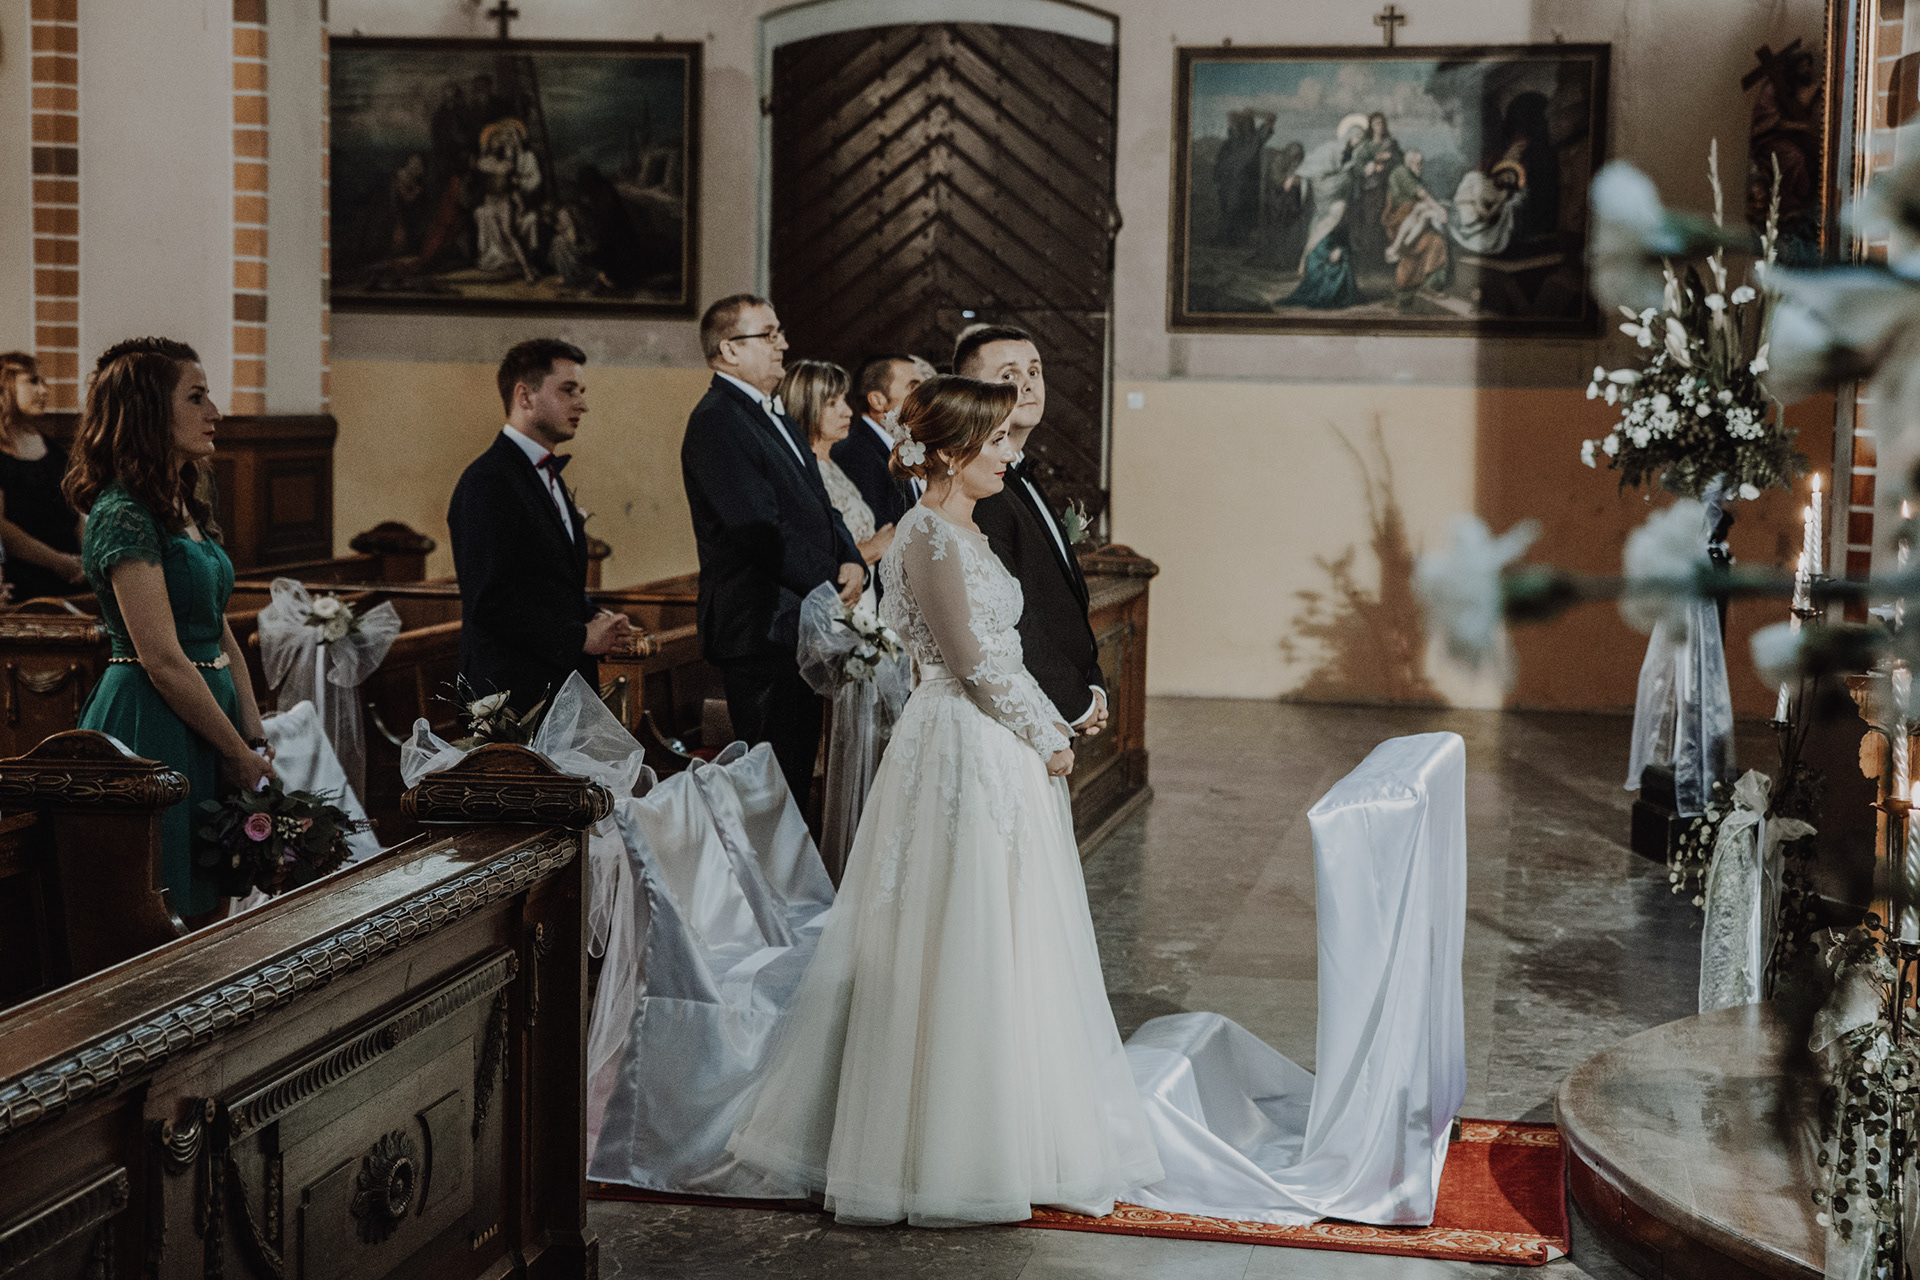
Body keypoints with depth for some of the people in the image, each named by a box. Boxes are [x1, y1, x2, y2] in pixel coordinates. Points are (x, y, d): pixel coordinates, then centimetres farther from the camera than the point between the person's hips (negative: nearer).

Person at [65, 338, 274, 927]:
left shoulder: (185, 508, 13)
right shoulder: (124, 516, -16)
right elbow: (164, 663, -18)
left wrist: (256, 737, 7)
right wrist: (238, 752, -11)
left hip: (205, 713, 9)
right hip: (154, 729, -9)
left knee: (207, 921, 12)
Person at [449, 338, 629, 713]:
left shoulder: (549, 476, 20)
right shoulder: (487, 481, -11)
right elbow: (490, 602, -19)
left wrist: (594, 618, 8)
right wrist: (580, 637, -13)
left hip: (562, 689, 9)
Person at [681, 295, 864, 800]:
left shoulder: (779, 417, 20)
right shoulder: (716, 421, -13)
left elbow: (821, 508, 19)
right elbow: (762, 530, -19)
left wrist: (852, 563, -1)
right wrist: (830, 588, -12)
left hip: (800, 629, 10)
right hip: (762, 630, -10)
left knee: (797, 776, 13)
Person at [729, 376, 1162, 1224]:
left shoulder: (960, 531, 13)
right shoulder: (931, 534, -17)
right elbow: (973, 661, -19)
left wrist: (1051, 724, 12)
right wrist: (1044, 739, -9)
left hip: (996, 748, 10)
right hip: (966, 748, -10)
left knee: (994, 948, 15)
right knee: (965, 946, -3)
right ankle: (958, 1152, 7)